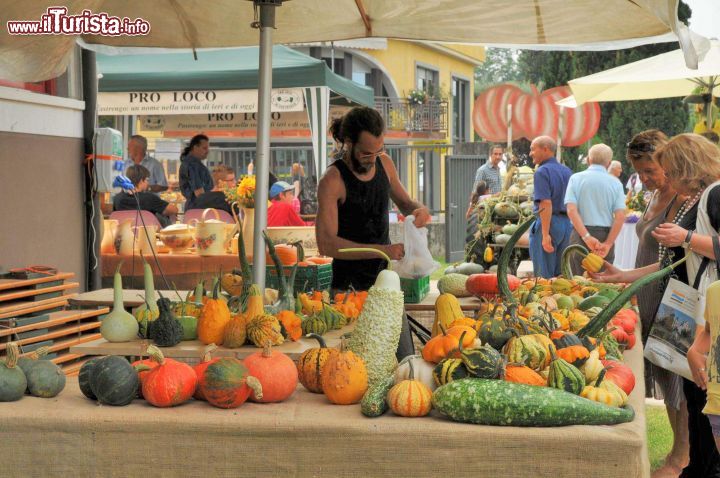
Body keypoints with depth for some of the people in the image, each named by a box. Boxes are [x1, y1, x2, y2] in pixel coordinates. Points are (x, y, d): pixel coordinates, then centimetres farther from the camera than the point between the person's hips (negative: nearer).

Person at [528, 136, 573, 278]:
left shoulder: (542, 172, -11)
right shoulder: (567, 171, 14)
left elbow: (546, 204, -20)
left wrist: (545, 235, -22)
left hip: (547, 224, -8)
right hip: (567, 224, 8)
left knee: (543, 276, -2)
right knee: (560, 275, 12)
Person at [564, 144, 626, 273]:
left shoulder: (576, 178, 1)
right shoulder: (615, 183, 2)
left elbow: (571, 211, -11)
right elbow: (620, 217, -7)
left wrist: (587, 237, -14)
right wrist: (608, 244, -8)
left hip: (580, 234, -1)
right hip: (606, 236, 1)